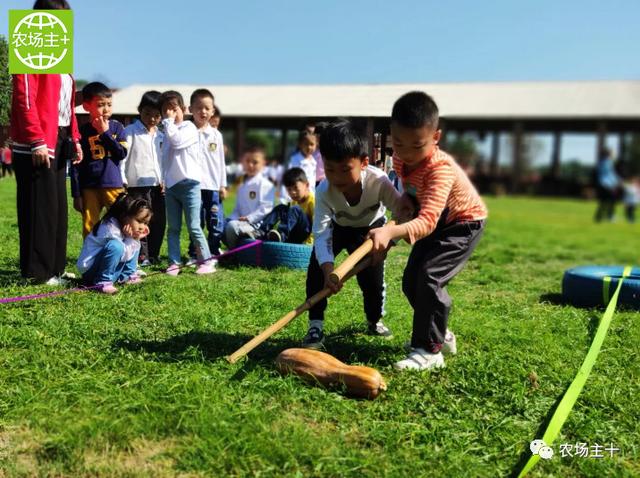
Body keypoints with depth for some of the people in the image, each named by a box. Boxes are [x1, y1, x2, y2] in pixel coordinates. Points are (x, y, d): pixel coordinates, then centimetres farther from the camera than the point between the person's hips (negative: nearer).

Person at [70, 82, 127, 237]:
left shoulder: (116, 127, 4)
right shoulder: (82, 131, 0)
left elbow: (122, 154, -8)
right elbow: (75, 166, 0)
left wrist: (105, 133, -10)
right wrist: (76, 195, -2)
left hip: (114, 185, 0)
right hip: (89, 188, 0)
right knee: (89, 229, 7)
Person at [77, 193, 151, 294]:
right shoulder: (110, 228, -26)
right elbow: (122, 255, -23)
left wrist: (136, 238, -8)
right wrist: (131, 238, -21)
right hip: (89, 270, -9)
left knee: (135, 244, 10)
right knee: (115, 246, -34)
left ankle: (126, 276, 8)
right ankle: (103, 282, -24)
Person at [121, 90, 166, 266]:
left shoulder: (160, 136, 16)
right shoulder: (130, 132, -1)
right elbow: (122, 157, -6)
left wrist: (164, 180, 12)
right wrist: (122, 181, -11)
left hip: (157, 185, 6)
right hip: (137, 184, -6)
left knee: (159, 221, 8)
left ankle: (153, 255, 19)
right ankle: (142, 256, 3)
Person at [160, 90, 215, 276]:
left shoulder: (189, 127, -3)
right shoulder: (168, 131, 17)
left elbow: (176, 141, -20)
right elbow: (165, 158, 19)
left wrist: (169, 121, -10)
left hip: (188, 183, -7)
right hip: (170, 185, 7)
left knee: (194, 227, -6)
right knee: (173, 228, 7)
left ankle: (206, 261, 2)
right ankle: (174, 263, 11)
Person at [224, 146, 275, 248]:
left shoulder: (266, 185, -5)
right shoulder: (242, 186, 21)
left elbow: (266, 208, -14)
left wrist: (249, 218, -21)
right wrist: (233, 219, 0)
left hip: (257, 225, -8)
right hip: (243, 223, 8)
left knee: (232, 226, -29)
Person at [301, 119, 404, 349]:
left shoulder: (378, 181, -38)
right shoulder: (324, 191, -36)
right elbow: (321, 234, -39)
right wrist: (328, 270, -53)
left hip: (371, 226, 0)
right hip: (337, 227, 0)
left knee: (373, 275, -8)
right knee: (317, 268, -19)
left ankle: (375, 321, 22)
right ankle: (315, 327, -8)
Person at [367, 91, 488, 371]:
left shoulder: (440, 169, -38)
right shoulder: (400, 159, -15)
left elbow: (427, 221, -51)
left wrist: (390, 232, -66)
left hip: (465, 223, -8)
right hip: (436, 222, 8)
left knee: (430, 277, -24)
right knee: (410, 281, 5)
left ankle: (429, 351, -12)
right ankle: (440, 334, 26)